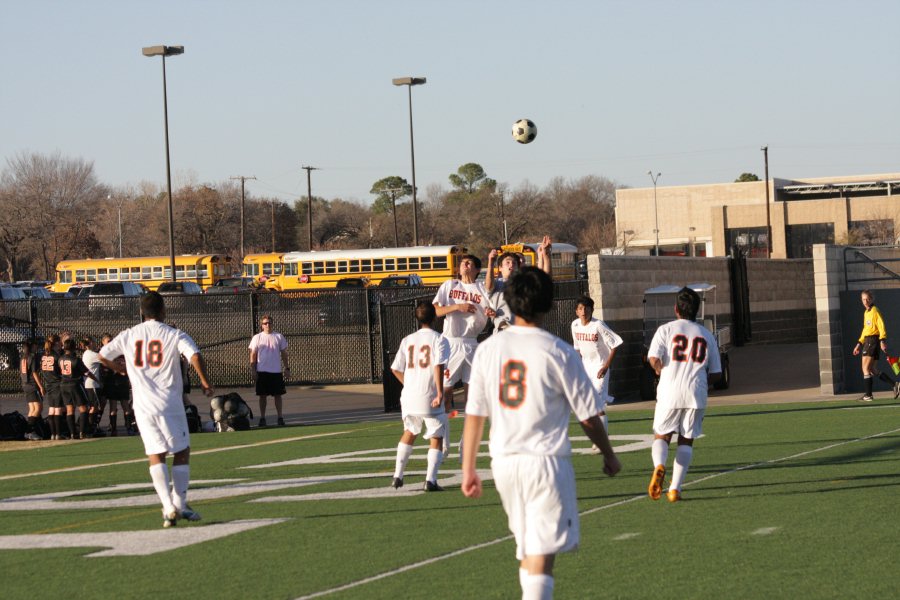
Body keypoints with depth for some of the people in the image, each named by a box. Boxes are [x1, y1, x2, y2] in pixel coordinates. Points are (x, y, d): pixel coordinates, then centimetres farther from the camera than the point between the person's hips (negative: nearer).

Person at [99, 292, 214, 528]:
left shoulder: (128, 336, 8)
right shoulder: (175, 335, -2)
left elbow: (103, 356, 16)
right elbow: (195, 357, -17)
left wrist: (125, 370, 29)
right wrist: (205, 382, -4)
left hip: (143, 406, 3)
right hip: (169, 404, -3)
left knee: (155, 456, 4)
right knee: (182, 452, 11)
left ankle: (168, 508, -9)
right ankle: (180, 505, 10)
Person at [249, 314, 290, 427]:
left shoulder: (279, 337, 5)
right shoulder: (257, 338, 2)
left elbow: (284, 353, 10)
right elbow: (253, 355, 3)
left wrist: (287, 368, 6)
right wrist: (253, 370, -3)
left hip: (276, 371, 1)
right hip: (262, 372, -1)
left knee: (278, 395, 2)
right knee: (262, 395, 2)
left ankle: (280, 417, 7)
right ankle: (262, 418, 8)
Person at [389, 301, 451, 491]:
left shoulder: (408, 340, 10)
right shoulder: (438, 339, -5)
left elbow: (396, 369, 10)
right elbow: (438, 366, -17)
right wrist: (440, 392, -20)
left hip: (409, 397, 5)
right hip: (430, 397, -5)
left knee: (410, 432, 25)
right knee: (436, 438, 4)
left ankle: (398, 476, 25)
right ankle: (430, 480, -9)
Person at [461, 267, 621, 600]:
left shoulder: (488, 348, 1)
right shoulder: (558, 352, -10)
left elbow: (474, 414, 2)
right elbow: (587, 416, -4)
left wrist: (468, 468, 10)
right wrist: (609, 456, 12)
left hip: (504, 461, 5)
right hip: (546, 460, -5)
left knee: (527, 547, 21)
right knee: (542, 553, -5)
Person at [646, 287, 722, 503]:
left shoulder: (666, 329, 2)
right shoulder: (707, 335, 12)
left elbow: (654, 359, -11)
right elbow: (716, 373, 11)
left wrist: (660, 370, 11)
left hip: (670, 392, -2)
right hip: (696, 395, 2)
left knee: (661, 436, 11)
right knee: (686, 441, 10)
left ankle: (659, 465, -21)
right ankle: (675, 488, 0)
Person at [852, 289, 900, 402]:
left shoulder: (875, 311, -8)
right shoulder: (866, 312, 19)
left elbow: (881, 326, -16)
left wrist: (882, 341, -26)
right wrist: (859, 344, 25)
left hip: (873, 341, -9)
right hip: (867, 341, 9)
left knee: (866, 369, -7)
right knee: (873, 371, 8)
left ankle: (868, 395, -6)